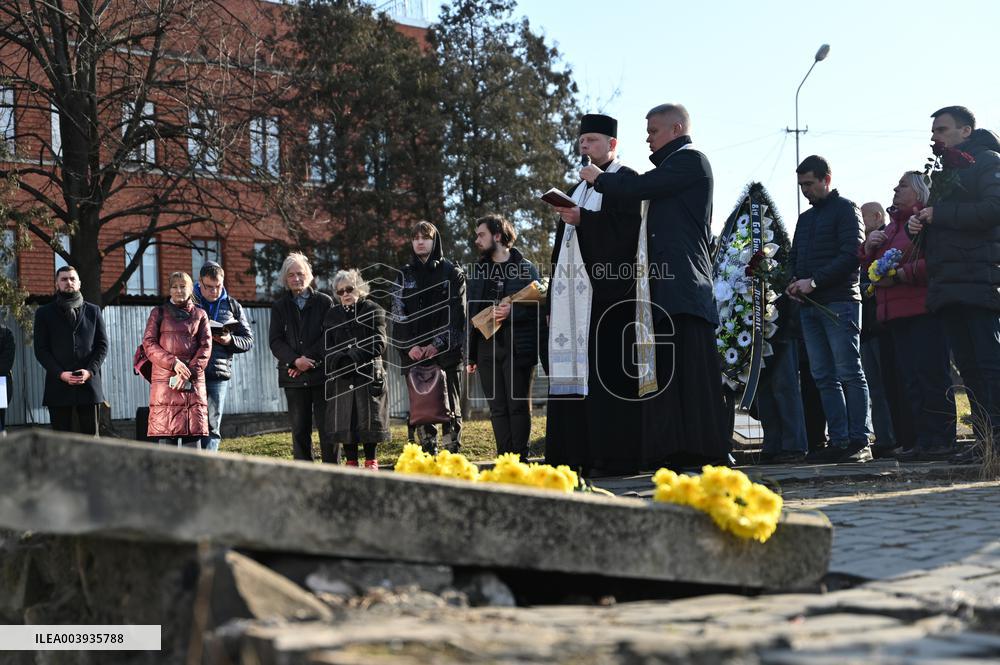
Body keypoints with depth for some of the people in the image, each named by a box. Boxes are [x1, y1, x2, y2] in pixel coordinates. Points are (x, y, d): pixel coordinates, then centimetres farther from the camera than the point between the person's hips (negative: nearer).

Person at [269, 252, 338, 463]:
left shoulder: (324, 302, 5)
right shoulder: (279, 307, 11)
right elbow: (275, 341, 3)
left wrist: (309, 359, -12)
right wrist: (295, 360, -13)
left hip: (322, 373, -2)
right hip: (294, 377, 2)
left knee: (328, 428, -4)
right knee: (299, 430, 3)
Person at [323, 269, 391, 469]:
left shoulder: (373, 310, 3)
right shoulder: (332, 314, 14)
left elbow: (379, 343, -6)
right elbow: (327, 346, 10)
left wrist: (352, 357, -15)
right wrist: (338, 362, -11)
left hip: (368, 374, -3)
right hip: (340, 377, 3)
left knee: (369, 418, -2)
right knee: (343, 420, 0)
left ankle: (371, 461, 8)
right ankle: (351, 462, 8)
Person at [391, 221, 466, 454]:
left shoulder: (452, 273, 6)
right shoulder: (404, 275, 13)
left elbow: (456, 312, -2)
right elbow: (398, 314, 5)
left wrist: (438, 343, -13)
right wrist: (410, 346, -9)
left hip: (446, 351, -2)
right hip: (414, 353, 2)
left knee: (450, 407, -2)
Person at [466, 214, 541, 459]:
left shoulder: (526, 268, 2)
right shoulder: (478, 271, 18)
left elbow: (537, 306, -3)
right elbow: (471, 313, 18)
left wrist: (512, 312, -20)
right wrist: (470, 355, 13)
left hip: (517, 347, -4)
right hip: (486, 346, 5)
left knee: (518, 405, -2)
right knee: (497, 409, 4)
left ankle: (520, 458, 1)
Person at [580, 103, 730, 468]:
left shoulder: (691, 160, -3)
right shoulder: (671, 167, 26)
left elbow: (640, 187, -11)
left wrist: (600, 179, 6)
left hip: (684, 284, -10)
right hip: (663, 286, 10)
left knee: (692, 366, -11)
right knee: (663, 368, 5)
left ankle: (710, 451, -10)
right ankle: (674, 451, 5)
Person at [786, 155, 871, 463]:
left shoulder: (845, 209, 1)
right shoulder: (805, 218, 23)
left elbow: (850, 255, -11)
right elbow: (796, 259, 25)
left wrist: (814, 281, -16)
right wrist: (794, 283, 3)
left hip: (839, 302, -7)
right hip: (809, 306, 7)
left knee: (849, 374, -7)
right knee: (824, 377, 4)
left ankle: (859, 441, -6)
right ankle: (838, 442, 6)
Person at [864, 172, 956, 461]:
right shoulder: (892, 226, 23)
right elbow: (870, 267, 27)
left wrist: (901, 274, -19)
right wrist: (869, 247, 7)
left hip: (923, 310, -8)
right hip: (895, 315, 9)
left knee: (932, 377, -8)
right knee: (910, 379, 7)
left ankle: (942, 441, -5)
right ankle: (923, 440, 10)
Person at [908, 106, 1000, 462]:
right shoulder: (944, 172, 26)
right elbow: (936, 224, 28)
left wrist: (939, 215, -11)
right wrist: (918, 225, 5)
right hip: (948, 285, 8)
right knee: (969, 366, 5)